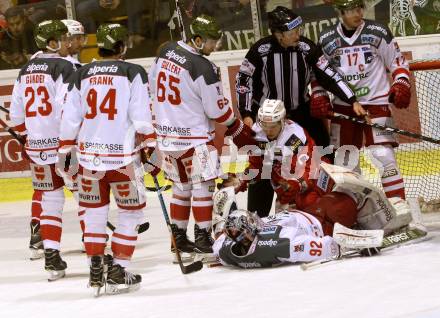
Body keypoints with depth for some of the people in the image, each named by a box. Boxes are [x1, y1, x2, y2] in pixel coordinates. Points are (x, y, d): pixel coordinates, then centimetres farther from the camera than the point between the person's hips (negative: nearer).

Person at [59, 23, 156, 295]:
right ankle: (118, 272, 5)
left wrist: (65, 152, 15)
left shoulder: (82, 75, 6)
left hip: (89, 156, 4)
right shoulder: (134, 73, -3)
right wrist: (150, 148, -4)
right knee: (130, 212, 9)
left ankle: (96, 271, 16)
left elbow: (70, 119, 7)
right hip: (123, 156, -3)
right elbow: (142, 116, -9)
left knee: (95, 211, 17)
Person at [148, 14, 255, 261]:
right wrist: (240, 131, 1)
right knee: (203, 185, 0)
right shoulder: (203, 68, -21)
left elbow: (154, 85, 14)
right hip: (194, 135, -8)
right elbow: (217, 109, -14)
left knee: (182, 185, 18)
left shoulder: (166, 52, 1)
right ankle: (203, 239, -1)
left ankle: (178, 238, 21)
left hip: (167, 131, 8)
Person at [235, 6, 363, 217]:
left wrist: (353, 102, -13)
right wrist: (246, 115, -13)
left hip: (301, 111, 3)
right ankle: (256, 215, 7)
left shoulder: (306, 48, -14)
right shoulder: (260, 51, -20)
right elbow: (243, 80, -10)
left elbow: (327, 75, -9)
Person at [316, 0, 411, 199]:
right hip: (342, 106, 3)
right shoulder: (326, 39, 3)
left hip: (376, 102, -3)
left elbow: (398, 62, 4)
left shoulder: (378, 33, -3)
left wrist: (401, 85, -11)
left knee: (383, 155, -14)